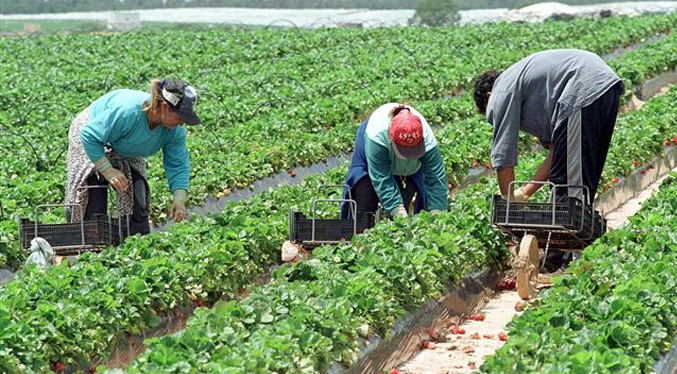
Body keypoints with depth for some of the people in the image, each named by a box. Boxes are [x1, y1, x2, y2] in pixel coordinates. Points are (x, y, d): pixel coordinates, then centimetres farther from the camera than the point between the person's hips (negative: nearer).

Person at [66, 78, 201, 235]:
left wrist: (179, 199, -30)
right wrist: (108, 170, -35)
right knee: (93, 207, -14)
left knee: (137, 205, -5)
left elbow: (178, 166, -14)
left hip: (128, 155, 6)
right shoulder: (126, 111, -43)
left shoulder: (175, 131, -24)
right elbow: (89, 136, -34)